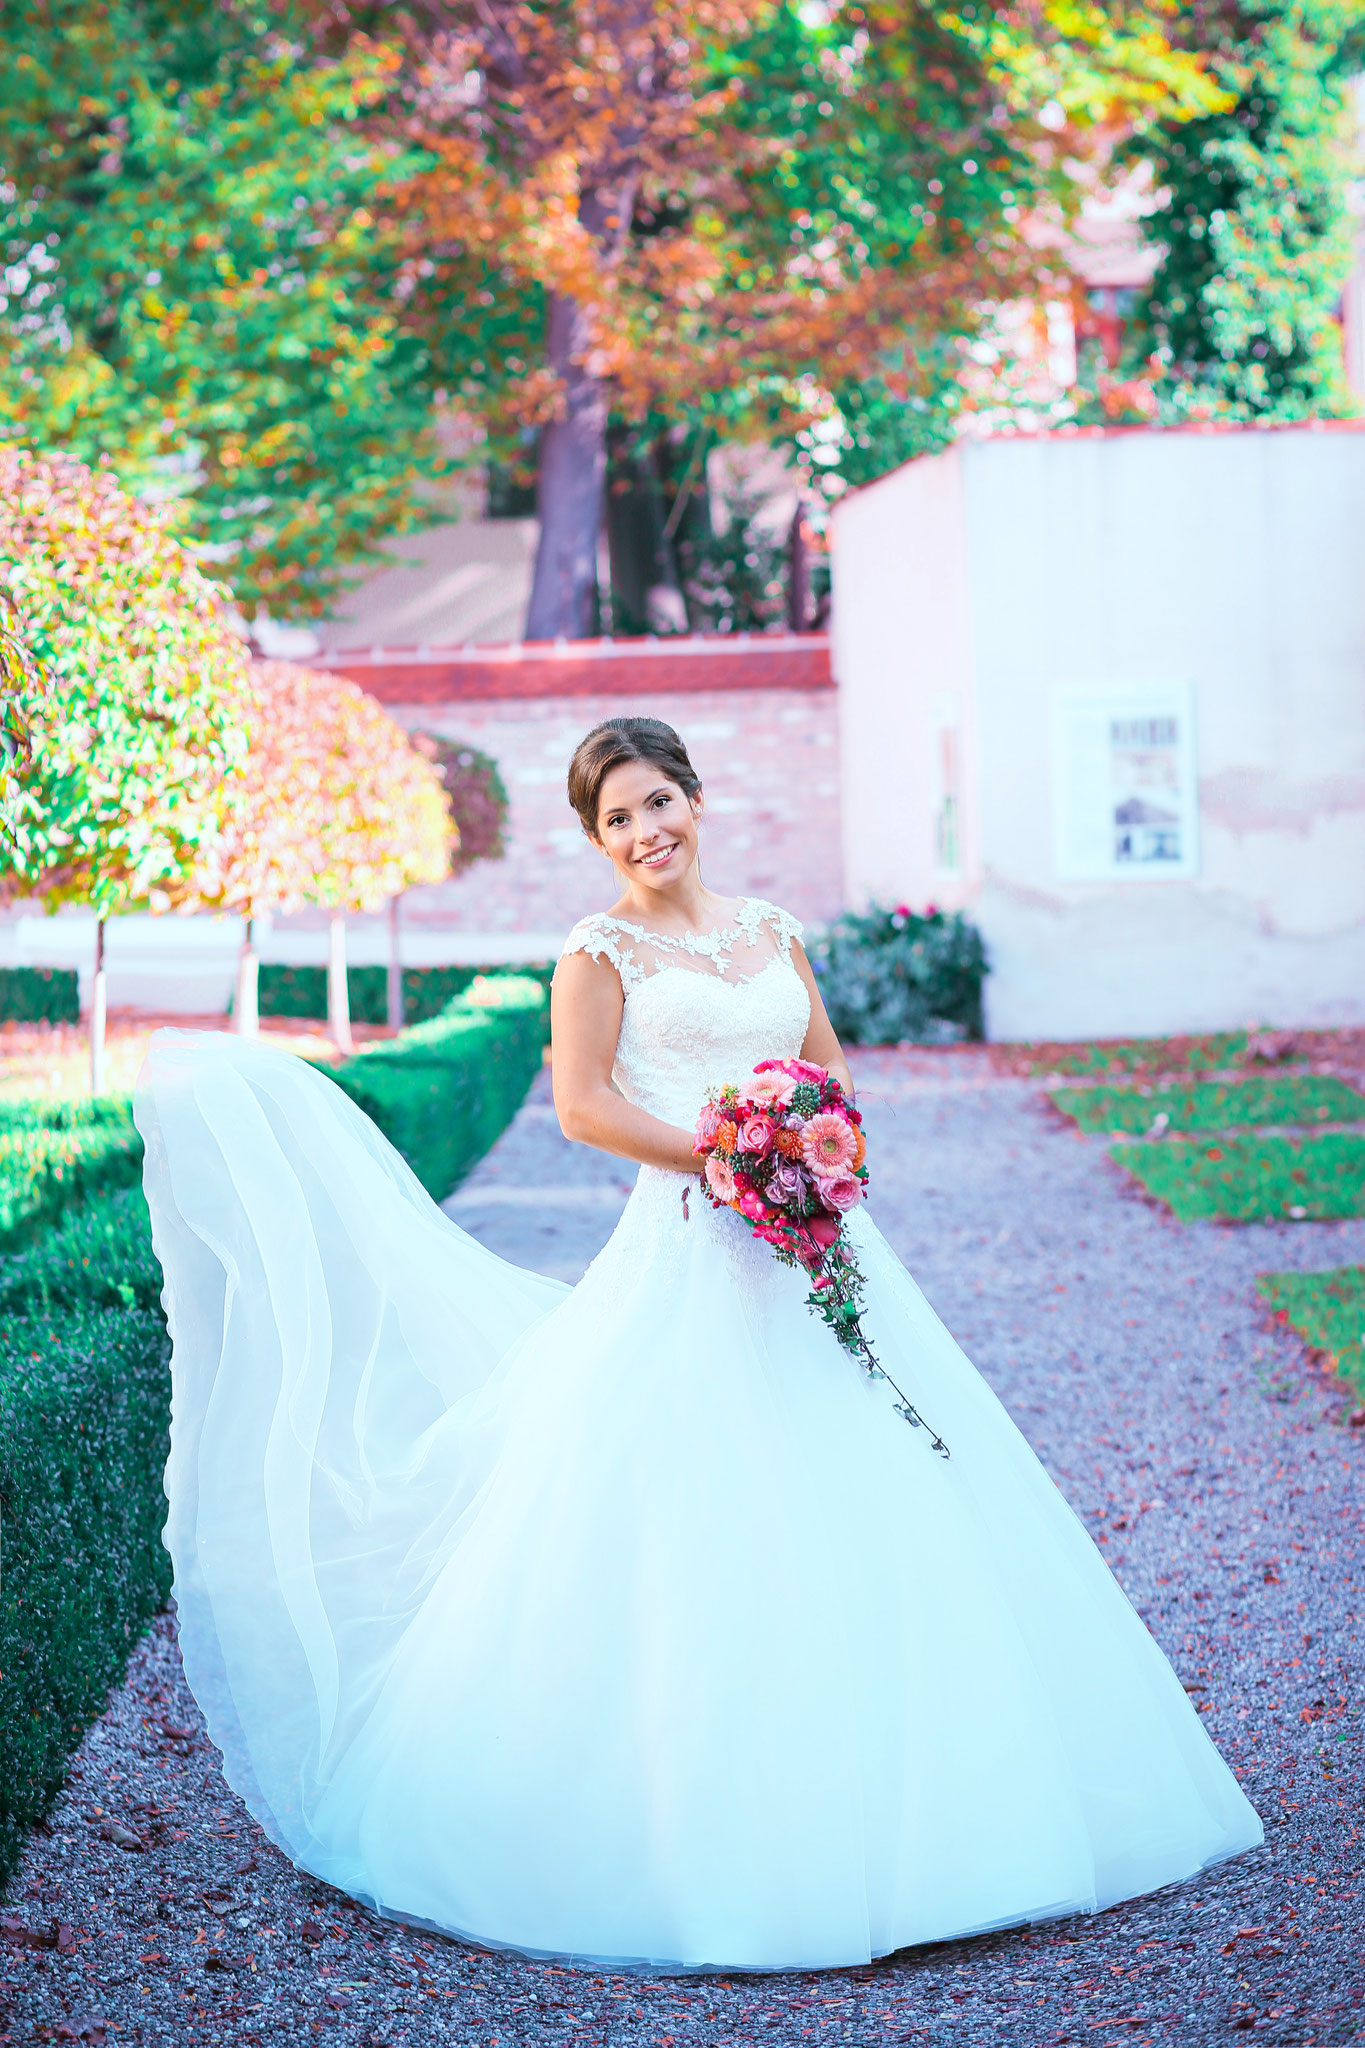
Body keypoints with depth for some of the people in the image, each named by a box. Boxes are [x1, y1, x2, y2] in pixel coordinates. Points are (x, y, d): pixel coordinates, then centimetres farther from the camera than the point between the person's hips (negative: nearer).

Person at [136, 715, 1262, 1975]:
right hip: (691, 1256, -6)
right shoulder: (603, 948, -1)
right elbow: (584, 1103, -9)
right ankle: (697, 1817, 6)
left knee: (867, 1508, 7)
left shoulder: (769, 929, 14)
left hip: (815, 1243, 6)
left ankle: (881, 1805, 20)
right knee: (697, 1522, -6)